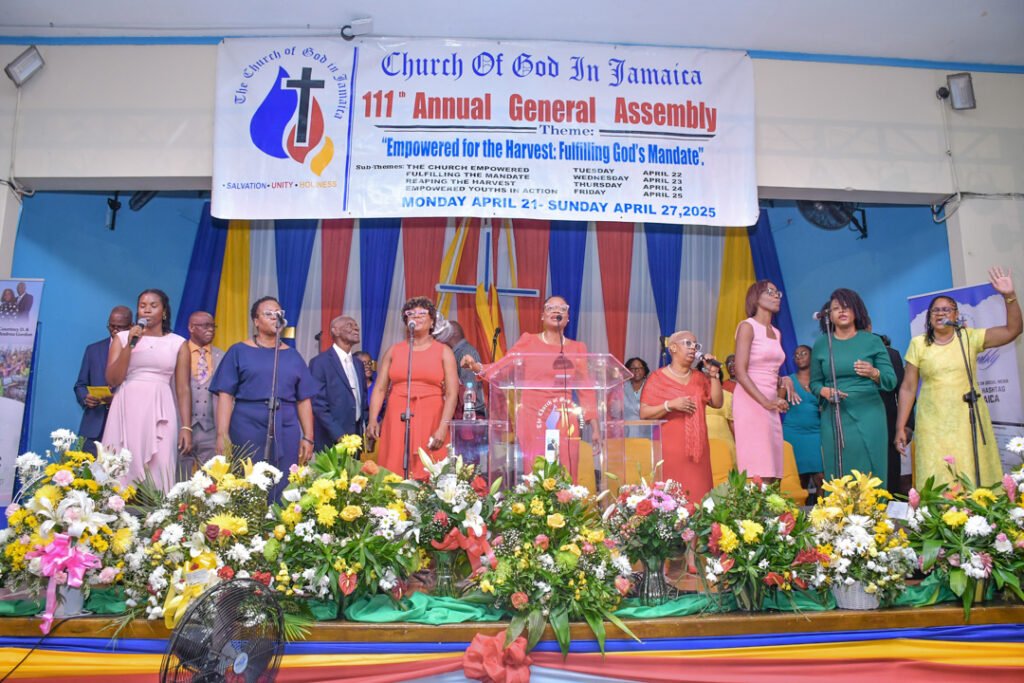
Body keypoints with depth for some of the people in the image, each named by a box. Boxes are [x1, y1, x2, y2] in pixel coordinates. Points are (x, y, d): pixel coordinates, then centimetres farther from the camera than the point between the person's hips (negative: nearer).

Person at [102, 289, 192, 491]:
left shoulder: (178, 343, 7)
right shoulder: (122, 337, 9)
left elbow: (183, 389, 4)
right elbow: (112, 380, 0)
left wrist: (186, 427, -3)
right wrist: (130, 344, -8)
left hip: (159, 412, -1)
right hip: (127, 410, 1)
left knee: (158, 470, -5)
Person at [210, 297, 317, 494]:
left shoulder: (293, 356, 12)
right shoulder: (239, 351, 5)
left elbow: (304, 400, 9)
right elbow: (226, 395, -1)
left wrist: (308, 437, 2)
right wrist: (222, 434, -11)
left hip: (286, 433, 2)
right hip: (247, 430, -2)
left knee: (282, 492, 4)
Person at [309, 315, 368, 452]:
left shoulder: (358, 363, 15)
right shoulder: (320, 362, -7)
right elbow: (318, 404, -12)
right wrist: (339, 435, -16)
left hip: (356, 437, 6)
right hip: (332, 440, -6)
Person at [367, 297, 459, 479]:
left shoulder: (444, 352, 6)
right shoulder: (394, 350, 13)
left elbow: (452, 394, -2)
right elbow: (379, 389, 7)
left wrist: (443, 428, -13)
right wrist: (372, 420, -6)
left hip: (431, 422, -2)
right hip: (397, 421, 2)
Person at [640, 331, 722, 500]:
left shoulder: (699, 377, 17)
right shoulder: (658, 378, 0)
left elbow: (717, 403, 8)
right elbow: (644, 413, -5)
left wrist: (714, 374, 1)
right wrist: (671, 405, -18)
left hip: (698, 448, 5)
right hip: (670, 449, -5)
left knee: (699, 496, -1)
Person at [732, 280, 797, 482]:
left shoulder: (776, 333, 19)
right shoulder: (747, 326, -3)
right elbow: (740, 372, -12)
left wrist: (784, 381, 1)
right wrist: (765, 402, -19)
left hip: (771, 405, 8)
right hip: (751, 402, -7)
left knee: (771, 473, 3)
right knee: (757, 474, -11)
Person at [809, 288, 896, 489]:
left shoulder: (872, 341, 5)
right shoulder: (821, 344, 8)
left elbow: (891, 381, 3)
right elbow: (814, 382, 12)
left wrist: (873, 373, -17)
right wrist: (824, 391, -9)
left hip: (868, 415, 0)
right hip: (834, 417, 1)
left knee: (870, 474, 0)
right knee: (838, 475, 0)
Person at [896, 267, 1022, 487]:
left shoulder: (970, 337, 6)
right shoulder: (918, 344, 4)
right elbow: (908, 388, 4)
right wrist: (900, 427, 1)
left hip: (968, 420, 1)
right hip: (933, 424, -1)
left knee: (975, 479, 0)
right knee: (937, 484, -5)